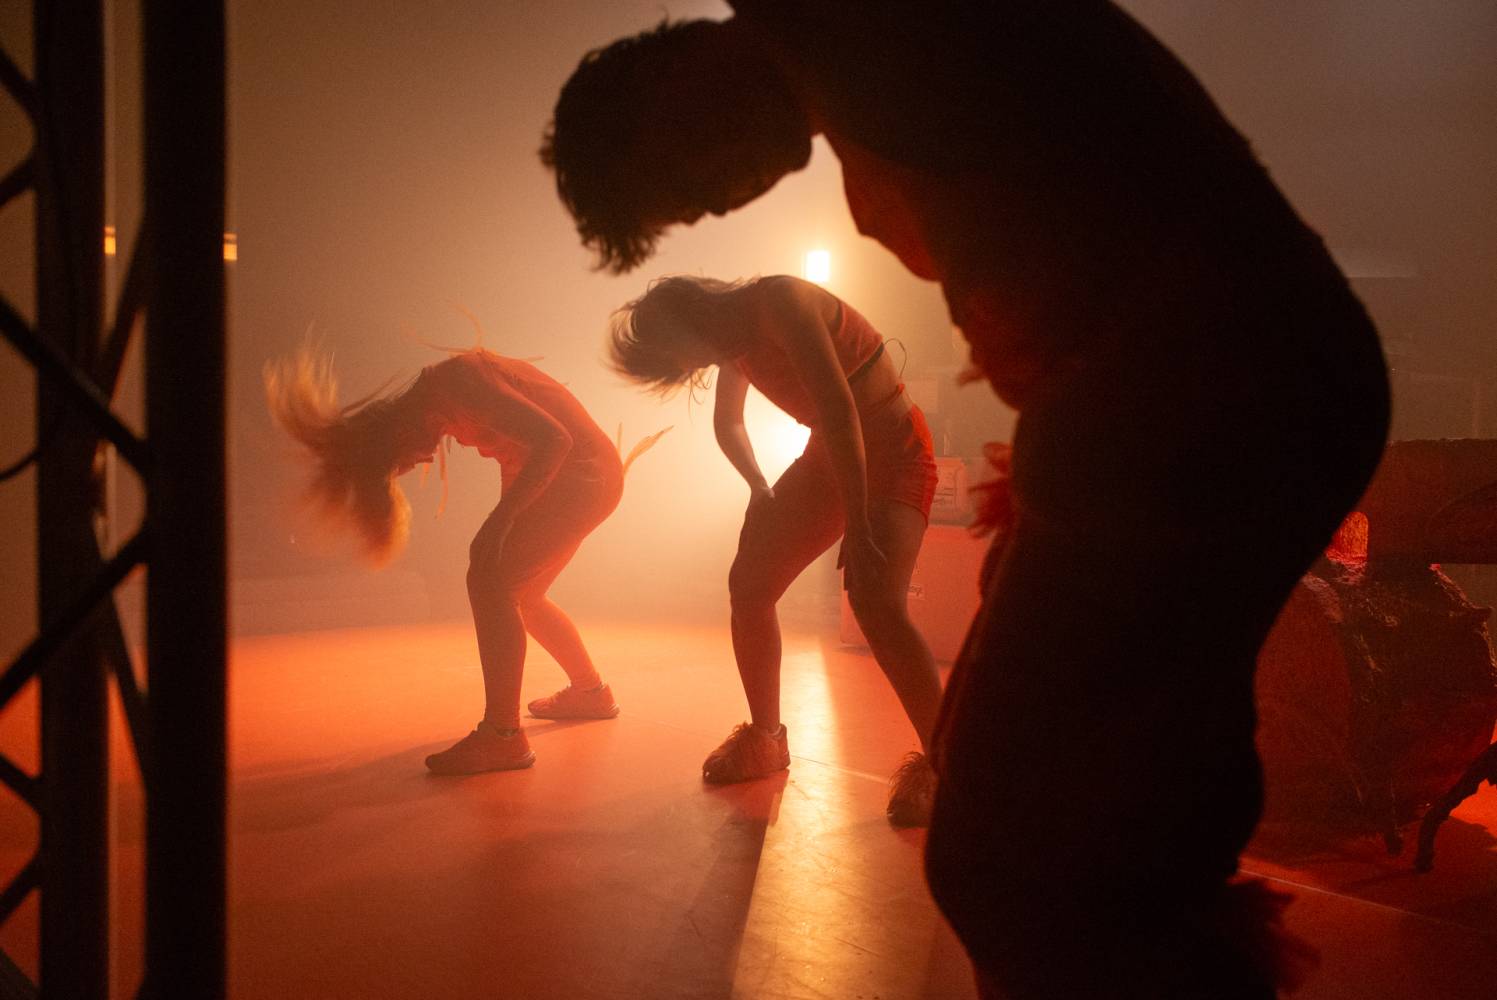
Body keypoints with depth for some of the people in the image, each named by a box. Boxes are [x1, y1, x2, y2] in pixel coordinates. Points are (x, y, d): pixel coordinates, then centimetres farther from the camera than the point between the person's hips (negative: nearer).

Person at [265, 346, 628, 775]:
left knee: (489, 580, -16)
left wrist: (503, 514, -24)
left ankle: (503, 735, -18)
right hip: (578, 478, 10)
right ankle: (589, 692, 35)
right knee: (516, 594, 19)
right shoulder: (432, 398, 6)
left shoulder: (455, 384, -22)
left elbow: (553, 439, -26)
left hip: (586, 473, -10)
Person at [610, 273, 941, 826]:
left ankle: (939, 765, -16)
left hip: (893, 454, -8)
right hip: (829, 456, 9)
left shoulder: (782, 303, -24)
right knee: (749, 582, 3)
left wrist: (858, 529, -34)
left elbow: (837, 407, -33)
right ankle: (764, 738, 20)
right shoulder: (738, 336, 3)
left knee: (876, 602, -27)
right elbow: (727, 422, 23)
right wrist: (761, 491, 10)